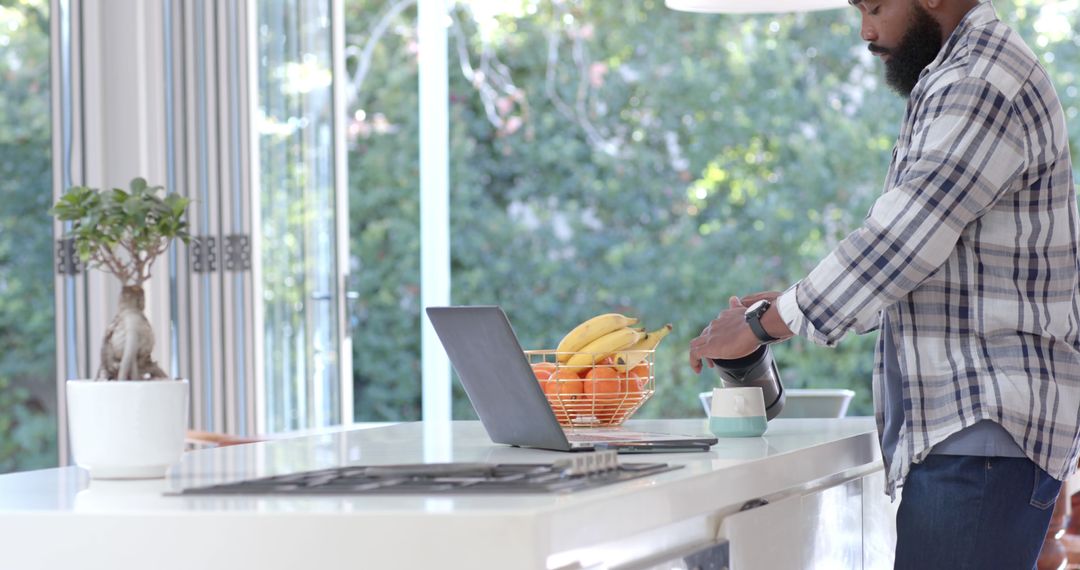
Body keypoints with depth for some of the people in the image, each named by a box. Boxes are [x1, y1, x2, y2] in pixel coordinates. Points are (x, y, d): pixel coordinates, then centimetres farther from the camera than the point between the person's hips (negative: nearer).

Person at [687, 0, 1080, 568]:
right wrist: (794, 304, 16)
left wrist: (762, 325, -9)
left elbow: (895, 243, -19)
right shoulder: (958, 83, 21)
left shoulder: (980, 88, -13)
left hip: (981, 434, -10)